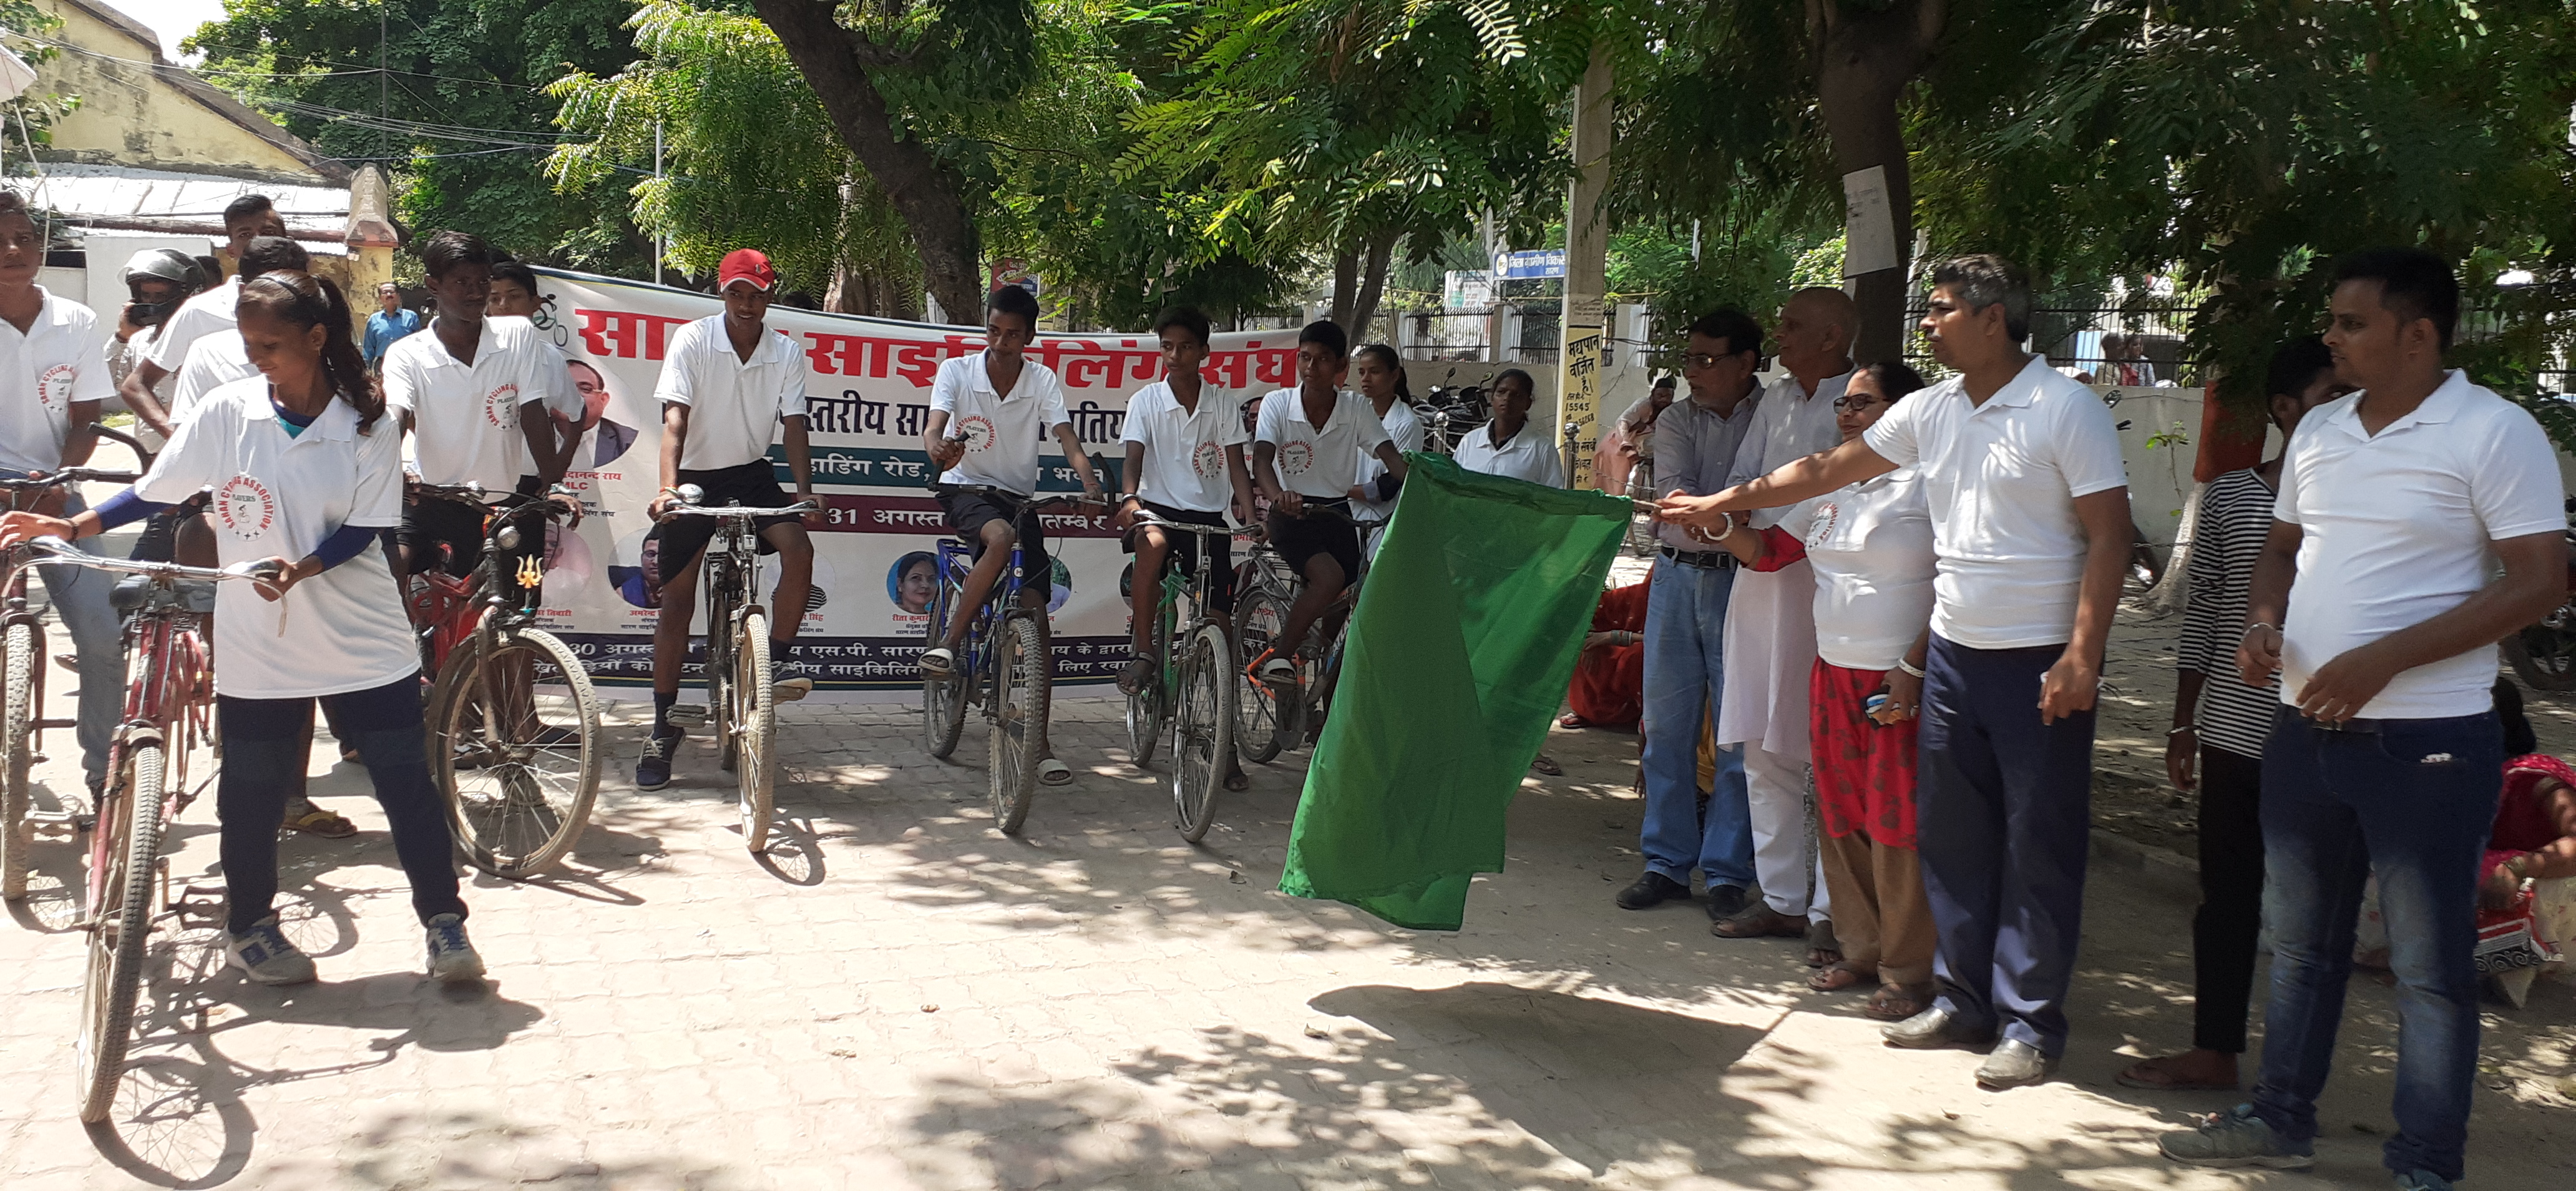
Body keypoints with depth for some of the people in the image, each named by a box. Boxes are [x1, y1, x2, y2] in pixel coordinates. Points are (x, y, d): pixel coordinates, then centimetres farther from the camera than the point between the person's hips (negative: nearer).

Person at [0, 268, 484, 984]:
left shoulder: (368, 428, -6)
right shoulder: (227, 412, -2)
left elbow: (361, 531, -8)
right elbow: (155, 494, 5)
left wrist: (299, 568, -24)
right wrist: (69, 528, -4)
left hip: (363, 641, -1)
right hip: (257, 644, 1)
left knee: (406, 782, 1)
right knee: (252, 791, 10)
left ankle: (444, 922, 12)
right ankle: (250, 927, 29)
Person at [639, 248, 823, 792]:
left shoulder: (786, 354, -7)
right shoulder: (692, 340, -13)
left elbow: (793, 427, -10)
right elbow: (675, 421, -20)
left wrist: (805, 493, -25)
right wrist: (667, 487, -34)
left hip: (751, 472, 2)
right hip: (696, 474, -2)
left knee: (799, 547, -26)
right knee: (677, 599, 0)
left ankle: (778, 661, -9)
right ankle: (663, 726, 10)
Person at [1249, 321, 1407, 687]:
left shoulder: (1357, 408, -2)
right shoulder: (1277, 403, -7)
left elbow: (1391, 457, -11)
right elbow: (1261, 460, -20)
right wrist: (1278, 496, -42)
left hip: (1338, 514, 4)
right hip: (1293, 515, -4)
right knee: (1330, 577, -29)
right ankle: (1277, 656, -15)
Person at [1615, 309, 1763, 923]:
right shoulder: (1676, 420, 11)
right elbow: (1675, 486, -5)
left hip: (1742, 582, -4)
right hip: (1677, 575, 4)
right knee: (1667, 723, 7)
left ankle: (1727, 872, 8)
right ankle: (1668, 862, 17)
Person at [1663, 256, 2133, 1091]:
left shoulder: (2066, 410, -10)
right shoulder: (1930, 411, 8)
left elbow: (2110, 535, -12)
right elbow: (1828, 470, 15)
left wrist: (2082, 654, -18)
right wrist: (1720, 504, 16)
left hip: (2040, 662, -7)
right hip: (1953, 653, 7)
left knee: (2039, 849, 0)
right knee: (1949, 836, 11)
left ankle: (2032, 1027, 9)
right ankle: (1964, 1000, 23)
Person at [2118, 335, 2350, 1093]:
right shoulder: (2230, 497, 5)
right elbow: (2201, 611, 8)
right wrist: (2183, 725, 8)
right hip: (2234, 737, 3)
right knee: (2226, 898, 12)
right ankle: (2214, 1052, 25)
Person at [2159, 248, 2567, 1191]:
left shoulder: (2494, 433, -10)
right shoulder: (2319, 431, 10)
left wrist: (2382, 660, -20)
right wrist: (2262, 623, 0)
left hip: (2427, 740, -7)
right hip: (2306, 728, 7)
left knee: (2430, 966, 4)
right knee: (2301, 942, 17)